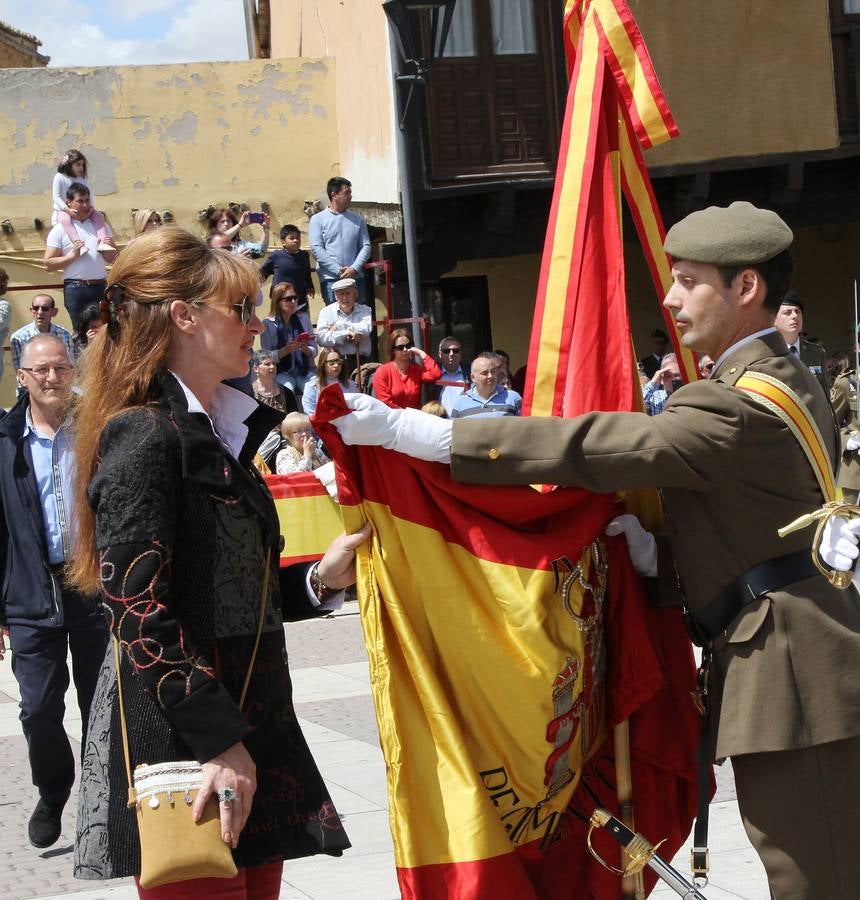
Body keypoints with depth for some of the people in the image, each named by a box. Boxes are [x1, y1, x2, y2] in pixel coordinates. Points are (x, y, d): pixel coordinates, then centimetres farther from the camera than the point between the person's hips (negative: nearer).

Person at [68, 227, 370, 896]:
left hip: (251, 728, 9)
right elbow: (139, 610, -19)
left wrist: (319, 579, 4)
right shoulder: (143, 436, -11)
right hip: (179, 744, -9)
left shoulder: (218, 436, 16)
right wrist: (219, 744, -22)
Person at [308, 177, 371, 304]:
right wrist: (339, 271, -13)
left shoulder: (357, 220, 14)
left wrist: (355, 269, -10)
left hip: (355, 278, 3)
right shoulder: (318, 219, 4)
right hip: (330, 279, -3)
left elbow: (366, 246, 9)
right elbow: (317, 249, -5)